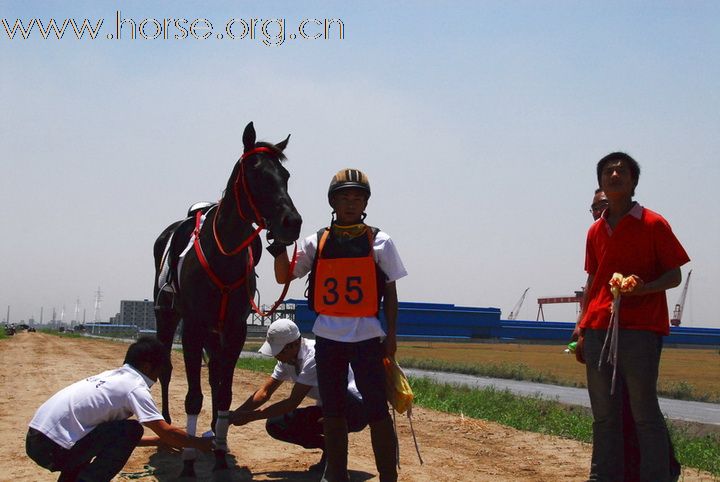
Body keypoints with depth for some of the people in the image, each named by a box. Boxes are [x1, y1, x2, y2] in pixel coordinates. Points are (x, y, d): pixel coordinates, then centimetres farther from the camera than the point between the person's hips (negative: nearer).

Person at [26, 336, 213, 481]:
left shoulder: (111, 375, 21)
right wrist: (201, 443, 6)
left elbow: (119, 437, 30)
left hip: (35, 439, 9)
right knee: (131, 430, -4)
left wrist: (161, 440, 32)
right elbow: (166, 431, -9)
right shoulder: (135, 386, -5)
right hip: (53, 447, -9)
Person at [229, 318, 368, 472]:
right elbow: (265, 392, 5)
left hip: (354, 409, -9)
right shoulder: (287, 358, -1)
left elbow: (292, 402, -26)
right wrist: (236, 414, -8)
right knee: (275, 424, -3)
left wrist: (251, 416, -23)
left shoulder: (314, 357, -27)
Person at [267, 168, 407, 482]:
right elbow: (284, 277, 5)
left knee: (377, 410, -5)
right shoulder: (317, 242, 6)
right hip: (327, 338, 3)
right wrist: (280, 244, -11)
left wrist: (391, 334, -1)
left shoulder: (379, 242, 1)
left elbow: (390, 291, 3)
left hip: (367, 337, -3)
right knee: (332, 412, 12)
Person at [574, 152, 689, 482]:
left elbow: (674, 276, -1)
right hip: (598, 330, 6)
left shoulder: (653, 224, -1)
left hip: (639, 331, -6)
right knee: (603, 414, 9)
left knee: (644, 412, -7)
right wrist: (581, 325, 15)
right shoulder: (595, 231, 16)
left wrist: (644, 287, -20)